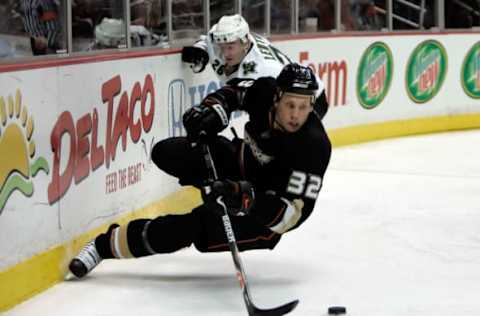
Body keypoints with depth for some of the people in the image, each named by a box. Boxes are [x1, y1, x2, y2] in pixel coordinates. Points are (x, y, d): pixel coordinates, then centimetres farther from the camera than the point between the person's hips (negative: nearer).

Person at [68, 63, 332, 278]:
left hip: (271, 199, -5)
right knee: (165, 153, -15)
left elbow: (293, 212, -36)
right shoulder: (265, 91, -20)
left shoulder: (313, 146, -35)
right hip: (243, 163, 5)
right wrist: (210, 111, -17)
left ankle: (106, 245, -3)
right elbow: (235, 90, 4)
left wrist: (244, 196, -51)